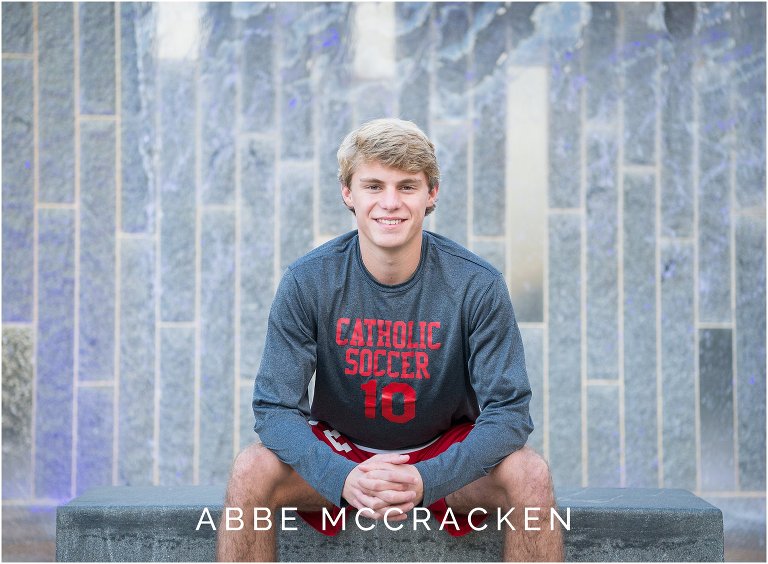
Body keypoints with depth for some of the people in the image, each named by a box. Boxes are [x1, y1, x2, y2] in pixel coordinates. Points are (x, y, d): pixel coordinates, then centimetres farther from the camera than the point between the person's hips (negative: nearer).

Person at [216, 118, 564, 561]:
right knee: (251, 471, -27)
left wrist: (426, 480, -35)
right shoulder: (308, 282, -15)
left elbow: (508, 409, -18)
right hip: (340, 453, 0)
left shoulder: (477, 285, -16)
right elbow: (275, 406, -16)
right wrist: (342, 478, -36)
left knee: (529, 473, -28)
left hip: (445, 453, 0)